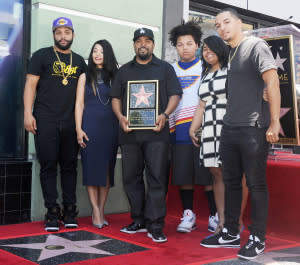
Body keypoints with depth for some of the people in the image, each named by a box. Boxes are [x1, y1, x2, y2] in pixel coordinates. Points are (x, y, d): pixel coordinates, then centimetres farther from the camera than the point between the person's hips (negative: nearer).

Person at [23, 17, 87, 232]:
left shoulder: (79, 61, 16)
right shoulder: (42, 56, 5)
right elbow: (31, 85, 0)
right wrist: (28, 113, -10)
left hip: (71, 122, 3)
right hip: (45, 121, -3)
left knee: (70, 166, 5)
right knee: (49, 166, -2)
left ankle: (70, 211, 12)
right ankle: (52, 212, 3)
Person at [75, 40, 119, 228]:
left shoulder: (114, 76, 10)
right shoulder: (85, 77, 8)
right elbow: (79, 104, 4)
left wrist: (121, 125, -2)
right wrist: (79, 129, -5)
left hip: (110, 126, 1)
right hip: (90, 125, -1)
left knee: (107, 167, 2)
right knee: (91, 167, -3)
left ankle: (101, 210, 10)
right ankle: (96, 212, 2)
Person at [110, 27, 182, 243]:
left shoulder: (165, 68, 12)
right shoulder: (124, 70, 19)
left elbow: (175, 95, 6)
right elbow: (116, 97, 16)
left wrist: (165, 115, -11)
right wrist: (120, 117, -3)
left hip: (156, 132, -3)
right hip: (130, 132, 3)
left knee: (157, 178, -8)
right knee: (131, 177, 5)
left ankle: (155, 225, -5)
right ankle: (139, 220, 17)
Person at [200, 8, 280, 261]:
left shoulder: (255, 45, -6)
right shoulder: (230, 55, 17)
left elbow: (272, 82, -13)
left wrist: (274, 123, -17)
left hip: (252, 129, -8)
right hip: (229, 129, 8)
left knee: (256, 184, 0)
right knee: (231, 182, 13)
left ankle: (257, 239, 10)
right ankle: (231, 233, 24)